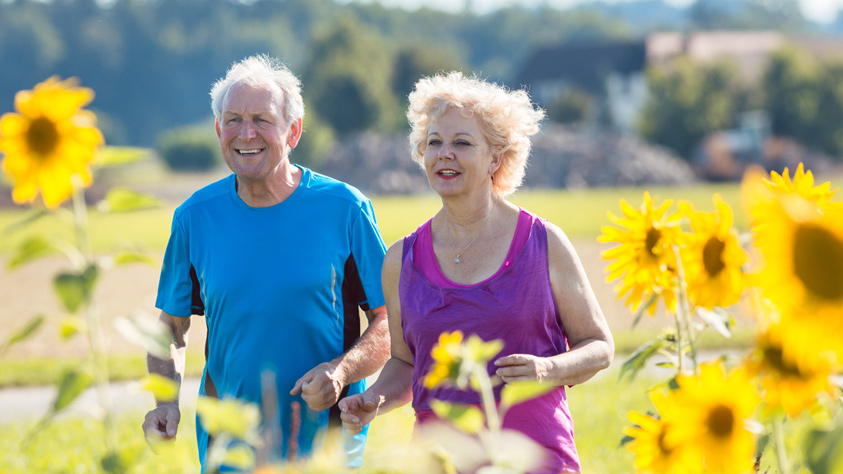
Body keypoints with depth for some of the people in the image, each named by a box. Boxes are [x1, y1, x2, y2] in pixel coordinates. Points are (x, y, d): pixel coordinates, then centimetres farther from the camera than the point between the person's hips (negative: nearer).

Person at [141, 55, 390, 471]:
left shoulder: (344, 210, -6)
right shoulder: (195, 217, 1)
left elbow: (390, 323, -2)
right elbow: (171, 326, 10)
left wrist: (340, 371, -20)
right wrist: (166, 399, -7)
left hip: (328, 440, -2)